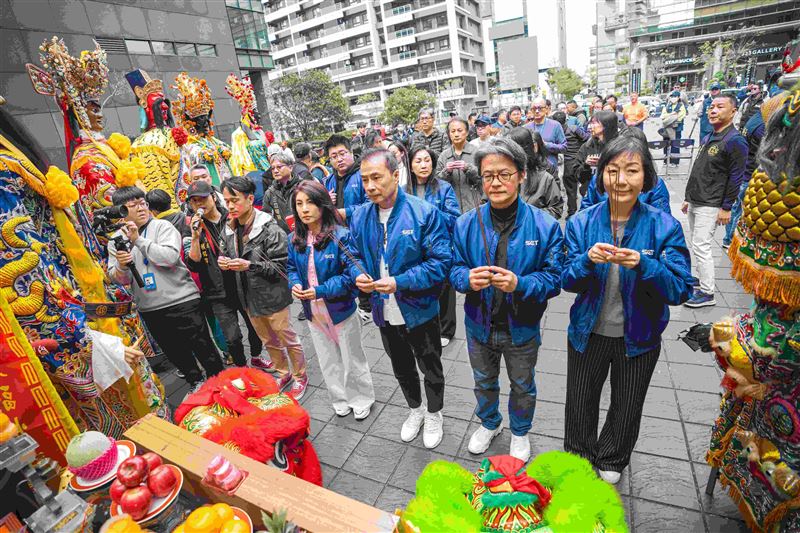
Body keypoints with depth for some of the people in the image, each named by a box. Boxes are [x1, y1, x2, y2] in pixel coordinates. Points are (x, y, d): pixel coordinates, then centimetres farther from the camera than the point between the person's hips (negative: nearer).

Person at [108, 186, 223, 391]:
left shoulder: (162, 226, -5)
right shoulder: (116, 240, 7)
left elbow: (170, 257, -20)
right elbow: (119, 278, 5)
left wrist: (138, 239, -17)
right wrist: (121, 267, -17)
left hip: (181, 300, -4)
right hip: (149, 309, 5)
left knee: (202, 347, 4)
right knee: (174, 352, 18)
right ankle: (196, 383, 38)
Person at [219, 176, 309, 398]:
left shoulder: (269, 228, -19)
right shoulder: (229, 230, 2)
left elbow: (282, 266, -19)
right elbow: (227, 257, 15)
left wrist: (249, 265, -29)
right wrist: (223, 262, -9)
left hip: (272, 296, -7)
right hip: (249, 297, 7)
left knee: (287, 339, 10)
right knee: (268, 341, 22)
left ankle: (300, 376, 32)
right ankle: (283, 373, 43)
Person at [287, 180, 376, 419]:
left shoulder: (341, 236, -21)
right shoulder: (294, 239, -3)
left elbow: (351, 274, -21)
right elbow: (292, 268, 10)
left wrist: (320, 291, -28)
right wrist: (295, 285, -12)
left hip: (341, 310, -5)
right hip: (313, 312, 5)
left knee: (352, 359, 16)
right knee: (328, 361, 22)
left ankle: (362, 399, 40)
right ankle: (340, 399, 45)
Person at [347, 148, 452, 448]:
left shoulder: (424, 212, -19)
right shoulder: (360, 216, -4)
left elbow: (440, 262, -20)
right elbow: (355, 255, 7)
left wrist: (400, 282, -29)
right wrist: (358, 275, -16)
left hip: (420, 310, -4)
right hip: (384, 311, 5)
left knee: (431, 368, 19)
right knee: (401, 367, 25)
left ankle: (434, 415, 47)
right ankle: (415, 409, 53)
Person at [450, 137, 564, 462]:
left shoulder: (544, 225, -16)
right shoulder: (466, 224, -10)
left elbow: (554, 277, -15)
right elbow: (455, 268, -4)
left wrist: (519, 284, -34)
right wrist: (468, 278, -27)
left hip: (522, 327, -2)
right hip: (480, 325, 2)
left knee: (522, 387, 23)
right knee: (484, 383, 26)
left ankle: (520, 433, 53)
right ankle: (489, 424, 56)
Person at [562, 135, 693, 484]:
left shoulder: (664, 226, -13)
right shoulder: (581, 223, -10)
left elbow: (681, 290, -16)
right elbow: (567, 282, -10)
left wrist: (643, 265, -34)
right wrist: (588, 260, -30)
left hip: (639, 338, 0)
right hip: (587, 333, 1)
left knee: (627, 406, 22)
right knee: (579, 403, 19)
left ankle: (611, 461, 52)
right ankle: (577, 458, 48)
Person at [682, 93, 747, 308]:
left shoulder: (735, 140, -12)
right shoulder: (710, 138, 15)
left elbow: (736, 177, -15)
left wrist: (726, 207, -17)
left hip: (710, 206, -9)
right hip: (695, 202, 9)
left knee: (701, 246, -9)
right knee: (696, 245, 13)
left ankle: (707, 293, 0)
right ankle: (702, 280, 26)